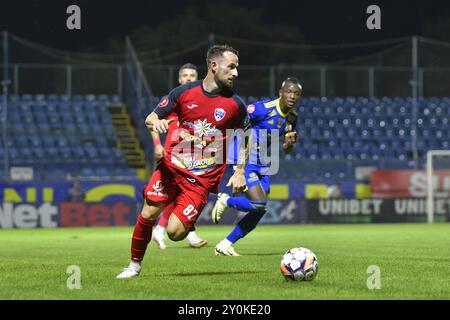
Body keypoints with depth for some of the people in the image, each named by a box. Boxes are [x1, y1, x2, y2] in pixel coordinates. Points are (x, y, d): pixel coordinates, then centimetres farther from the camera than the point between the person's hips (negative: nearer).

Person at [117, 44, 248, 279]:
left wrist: (240, 172, 3)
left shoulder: (235, 104, -2)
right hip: (172, 166, 1)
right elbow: (151, 118, 6)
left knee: (174, 232, -12)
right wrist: (155, 122, -18)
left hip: (202, 178, -1)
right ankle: (135, 264, 12)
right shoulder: (184, 92, -2)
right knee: (148, 215, -10)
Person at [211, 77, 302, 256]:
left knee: (259, 211, 6)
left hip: (263, 166, 8)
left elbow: (286, 150, 14)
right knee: (258, 204, -22)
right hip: (245, 162, -8)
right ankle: (225, 201, 7)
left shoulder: (292, 117, 5)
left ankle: (224, 246, 17)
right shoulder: (263, 108, -19)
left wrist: (290, 143, -9)